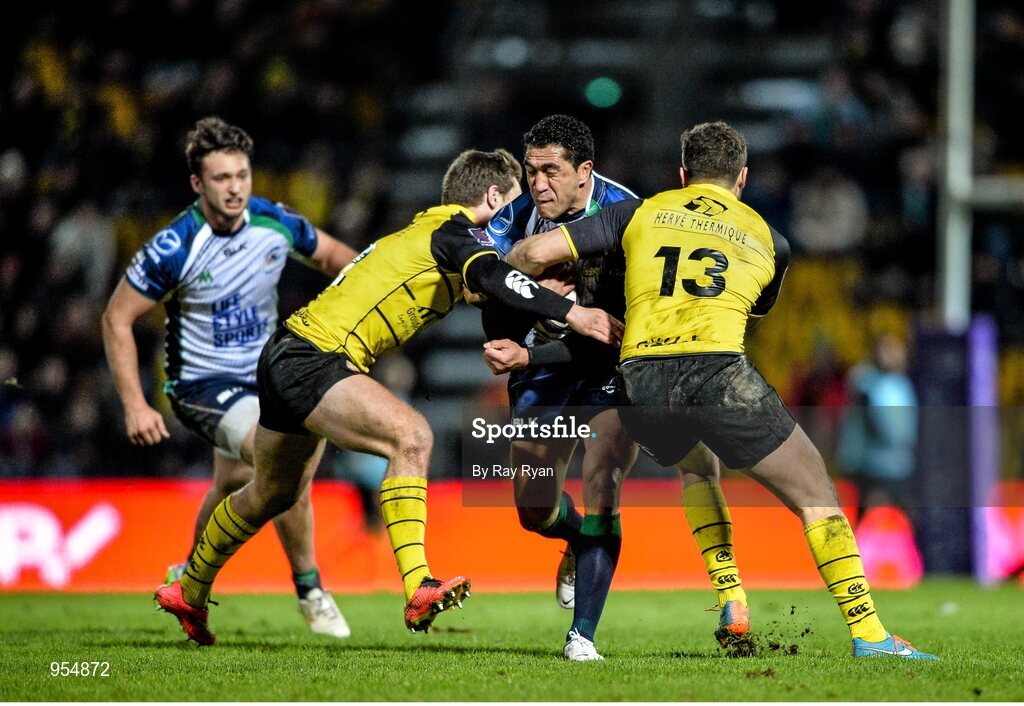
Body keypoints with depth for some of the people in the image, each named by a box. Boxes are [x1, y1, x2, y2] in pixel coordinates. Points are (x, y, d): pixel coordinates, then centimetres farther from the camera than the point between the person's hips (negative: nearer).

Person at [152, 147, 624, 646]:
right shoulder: (454, 232, -12)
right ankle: (418, 590, -34)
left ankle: (189, 592, 46)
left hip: (287, 358, 11)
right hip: (313, 357, -11)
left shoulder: (424, 231, 17)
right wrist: (572, 313, -39)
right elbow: (493, 278, -33)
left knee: (275, 494, 27)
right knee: (410, 435, -26)